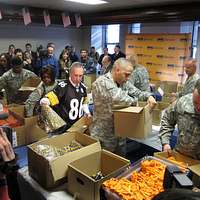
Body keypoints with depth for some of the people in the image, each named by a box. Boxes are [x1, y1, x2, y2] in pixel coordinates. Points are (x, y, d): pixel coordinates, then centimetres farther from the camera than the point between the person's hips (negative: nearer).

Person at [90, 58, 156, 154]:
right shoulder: (102, 82, -20)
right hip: (104, 136, -7)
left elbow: (137, 93, 12)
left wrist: (148, 96, -10)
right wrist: (136, 101, -15)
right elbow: (119, 98, -32)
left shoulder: (123, 83, 6)